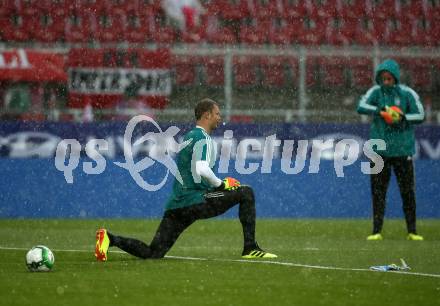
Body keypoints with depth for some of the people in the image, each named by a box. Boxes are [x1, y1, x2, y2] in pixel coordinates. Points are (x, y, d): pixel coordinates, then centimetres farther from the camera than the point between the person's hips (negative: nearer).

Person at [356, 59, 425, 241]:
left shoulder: (407, 93, 0)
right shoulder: (376, 92, 1)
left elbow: (420, 115, -3)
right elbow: (361, 107, -13)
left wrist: (403, 118, -20)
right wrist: (380, 111, -28)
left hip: (403, 149, -1)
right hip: (380, 149, 1)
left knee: (408, 191, 1)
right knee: (378, 191, 0)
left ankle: (412, 231, 9)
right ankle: (377, 231, 5)